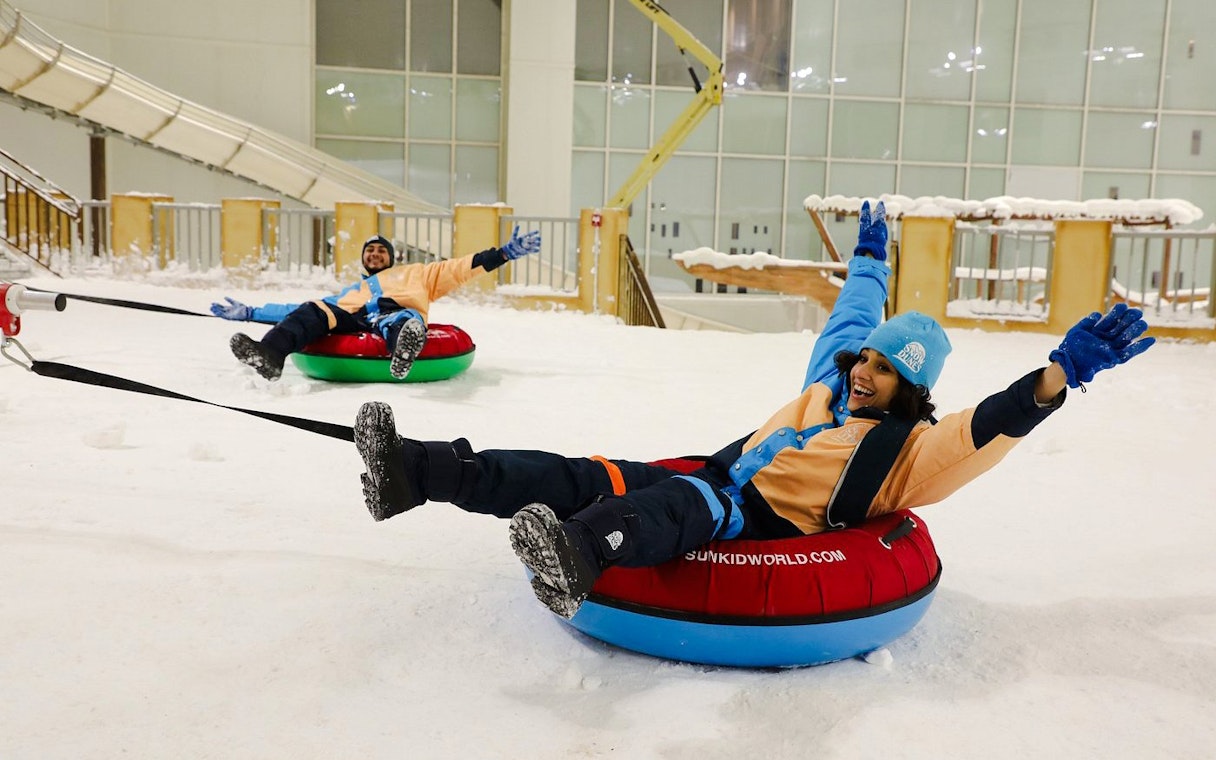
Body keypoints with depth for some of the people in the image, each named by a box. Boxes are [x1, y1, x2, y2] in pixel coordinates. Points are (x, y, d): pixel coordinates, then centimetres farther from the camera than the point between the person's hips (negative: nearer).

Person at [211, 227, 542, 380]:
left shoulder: (414, 273, 37)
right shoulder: (348, 291, 43)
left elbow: (461, 268, 26)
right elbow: (299, 310, 35)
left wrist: (506, 253, 16)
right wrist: (249, 313, 28)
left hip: (398, 312, -3)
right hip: (350, 318, 3)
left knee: (398, 319, -39)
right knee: (314, 310, -25)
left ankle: (405, 346, -76)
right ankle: (269, 357, -51)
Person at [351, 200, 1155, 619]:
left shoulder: (910, 448, -1)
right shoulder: (833, 381, 19)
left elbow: (989, 428, -17)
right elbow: (851, 317, 36)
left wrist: (1064, 369, -29)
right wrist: (869, 255, 48)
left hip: (770, 525, -7)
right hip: (717, 474, 7)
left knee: (677, 505, -41)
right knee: (592, 477, -11)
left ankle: (576, 555, -73)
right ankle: (414, 472, -20)